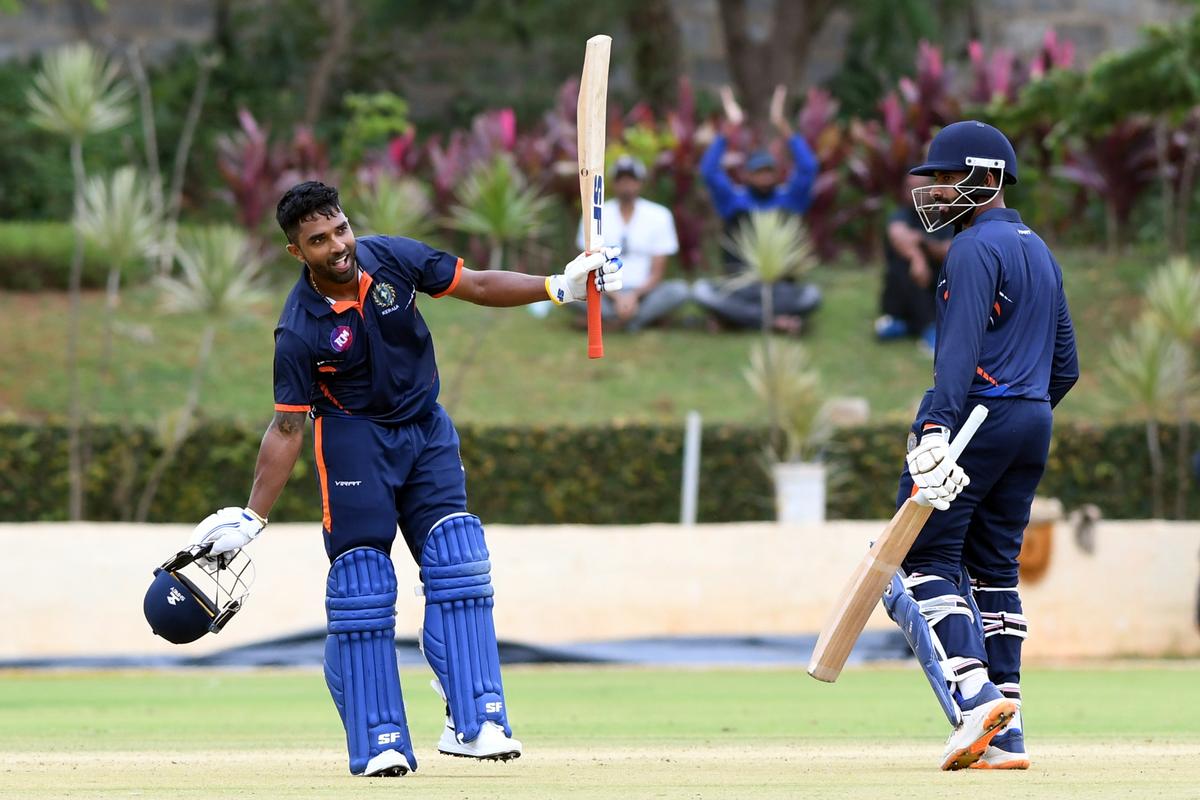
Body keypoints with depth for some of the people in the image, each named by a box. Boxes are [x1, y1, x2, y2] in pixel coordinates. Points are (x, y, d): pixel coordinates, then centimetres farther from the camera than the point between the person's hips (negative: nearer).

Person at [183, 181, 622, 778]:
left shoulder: (393, 259, -12)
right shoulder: (300, 332, -20)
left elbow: (476, 286, 0)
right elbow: (286, 429, -15)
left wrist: (559, 287, -8)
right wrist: (251, 519, -19)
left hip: (426, 431, 4)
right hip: (353, 440, -4)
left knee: (458, 563, -8)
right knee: (361, 584, -8)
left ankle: (474, 722, -10)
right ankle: (380, 743, -4)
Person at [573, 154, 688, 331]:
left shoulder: (659, 215, 1)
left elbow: (657, 273, -1)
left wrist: (634, 295, -18)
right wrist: (617, 298, -16)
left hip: (642, 292, 0)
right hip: (608, 294, 0)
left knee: (679, 290, -31)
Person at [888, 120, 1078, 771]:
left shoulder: (975, 248, -9)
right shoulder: (1040, 250, 20)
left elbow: (961, 349, -23)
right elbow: (1065, 366, 21)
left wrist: (935, 430, -31)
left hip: (977, 417, -9)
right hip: (1033, 429, 9)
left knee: (927, 555, -7)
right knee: (994, 567, 9)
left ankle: (975, 693, -24)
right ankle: (1005, 734, 4)